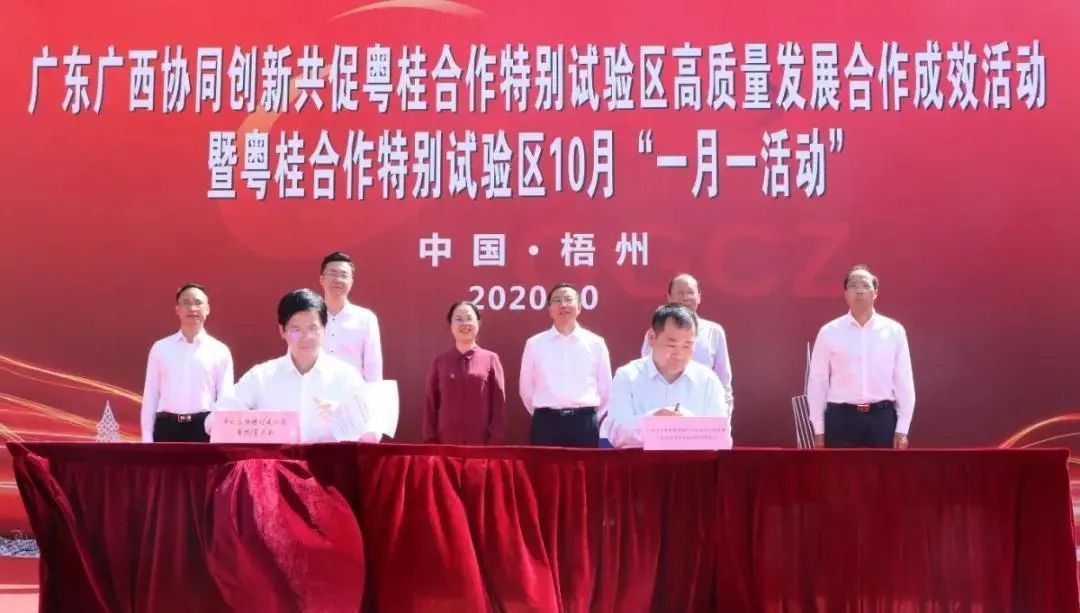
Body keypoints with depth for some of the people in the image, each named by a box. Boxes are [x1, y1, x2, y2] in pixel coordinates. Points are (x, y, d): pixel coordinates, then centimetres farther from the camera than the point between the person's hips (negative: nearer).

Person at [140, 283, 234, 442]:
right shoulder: (160, 348, 9)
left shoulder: (220, 351, 6)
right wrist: (147, 437, 3)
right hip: (167, 427, 1)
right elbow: (150, 396, 9)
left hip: (204, 427, -1)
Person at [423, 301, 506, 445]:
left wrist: (495, 441, -4)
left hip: (481, 443, -1)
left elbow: (498, 403, 2)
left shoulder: (490, 359, 3)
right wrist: (430, 441, 2)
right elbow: (430, 405, 10)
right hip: (446, 443, 1)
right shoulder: (439, 363, 8)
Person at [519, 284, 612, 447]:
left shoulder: (596, 343, 4)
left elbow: (605, 388, 11)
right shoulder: (534, 344, 4)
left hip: (584, 424, 0)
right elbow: (526, 387, 12)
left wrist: (589, 419, 12)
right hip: (545, 424, 0)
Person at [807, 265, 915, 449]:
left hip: (882, 417, 1)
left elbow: (904, 382, 5)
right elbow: (817, 382, 4)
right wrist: (819, 430, 1)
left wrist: (902, 429, 1)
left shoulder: (894, 331, 3)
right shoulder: (829, 332, 1)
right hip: (841, 418, -1)